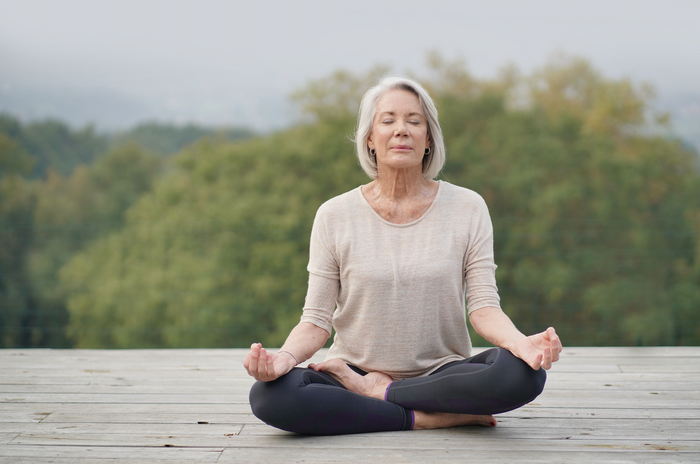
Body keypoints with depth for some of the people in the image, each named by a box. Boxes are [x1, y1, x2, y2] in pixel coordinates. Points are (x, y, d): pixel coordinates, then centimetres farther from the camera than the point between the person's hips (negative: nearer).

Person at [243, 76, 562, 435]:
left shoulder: (468, 208, 2)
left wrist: (519, 341, -27)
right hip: (353, 370, 0)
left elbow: (483, 307, -4)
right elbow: (317, 321, -2)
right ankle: (430, 418, -19)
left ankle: (377, 391, -13)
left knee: (523, 372, -31)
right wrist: (285, 357, -25)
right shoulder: (334, 216, 1)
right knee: (269, 395, -30)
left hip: (442, 373, 0)